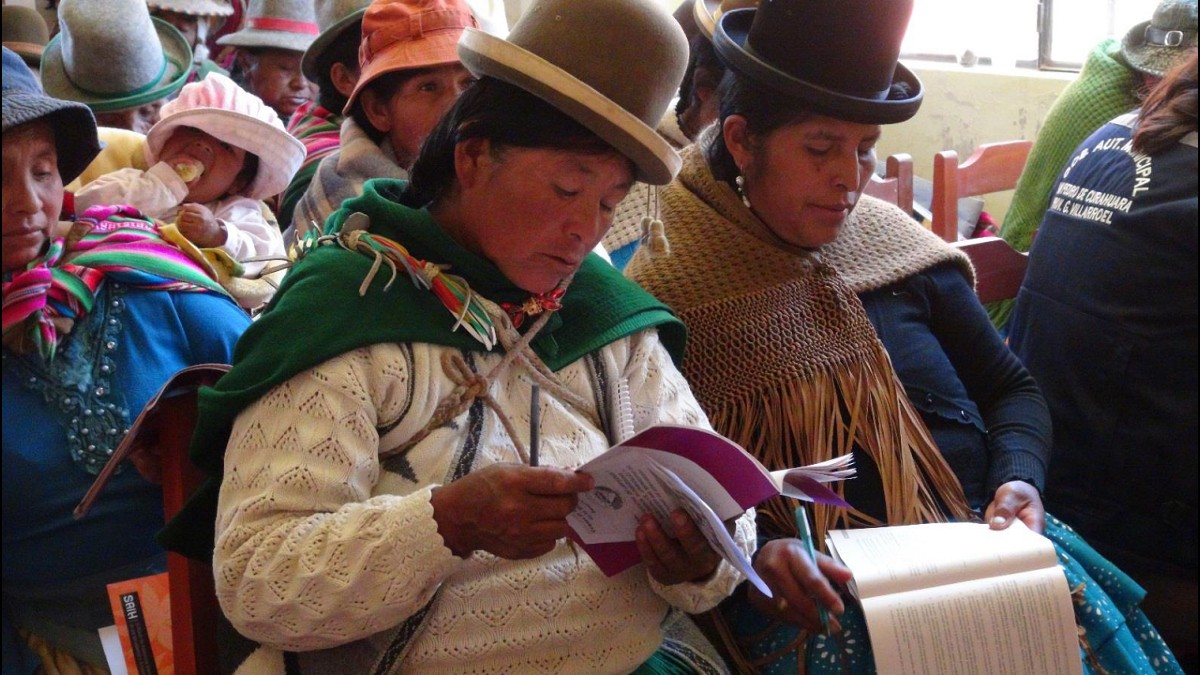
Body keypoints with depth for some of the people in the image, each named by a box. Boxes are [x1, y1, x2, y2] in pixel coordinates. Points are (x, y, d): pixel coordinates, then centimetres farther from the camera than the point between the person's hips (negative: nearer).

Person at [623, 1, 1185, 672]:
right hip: (805, 593, -4)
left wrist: (1019, 478, -1)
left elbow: (1010, 386, 19)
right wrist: (749, 558, -21)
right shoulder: (666, 291, -2)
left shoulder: (896, 244, 12)